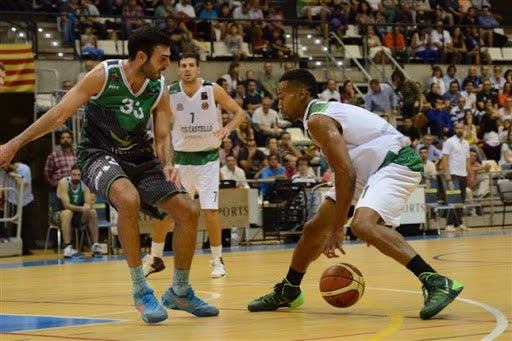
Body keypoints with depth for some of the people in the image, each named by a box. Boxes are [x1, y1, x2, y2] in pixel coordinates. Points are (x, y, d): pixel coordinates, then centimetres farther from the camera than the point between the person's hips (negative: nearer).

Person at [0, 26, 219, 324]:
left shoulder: (159, 89, -4)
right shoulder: (104, 75, -18)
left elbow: (163, 136, 3)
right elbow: (60, 114, -12)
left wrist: (167, 165, -20)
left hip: (139, 157, 5)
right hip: (100, 155, -5)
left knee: (188, 211, -8)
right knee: (129, 199, -37)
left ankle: (180, 291, 13)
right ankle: (140, 290, -23)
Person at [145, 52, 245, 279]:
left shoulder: (213, 90, -10)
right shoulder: (169, 93, -6)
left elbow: (239, 112, -3)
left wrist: (228, 128, -23)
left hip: (207, 157, -2)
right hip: (181, 157, 2)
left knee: (209, 208, -10)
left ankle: (217, 260, 4)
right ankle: (155, 257, 19)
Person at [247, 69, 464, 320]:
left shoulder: (317, 120, -15)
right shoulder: (324, 112, 15)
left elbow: (346, 174, -24)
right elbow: (346, 171, 22)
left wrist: (336, 229, -22)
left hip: (396, 162, -11)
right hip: (373, 167, 11)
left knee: (362, 225, -34)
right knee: (314, 228, 14)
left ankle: (437, 283, -37)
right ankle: (288, 291, 34)